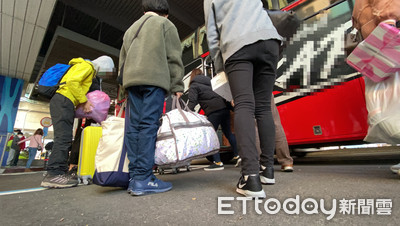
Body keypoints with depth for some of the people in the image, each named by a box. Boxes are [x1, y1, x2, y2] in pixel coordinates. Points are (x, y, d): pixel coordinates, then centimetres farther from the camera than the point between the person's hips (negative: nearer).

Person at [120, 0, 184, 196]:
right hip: (155, 78, -6)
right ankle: (143, 179, -14)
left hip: (131, 79, 6)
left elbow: (122, 59, 26)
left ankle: (134, 176, 0)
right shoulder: (166, 25, 15)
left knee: (133, 126, 1)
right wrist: (177, 87, -2)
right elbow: (174, 58, 2)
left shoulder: (131, 28, 33)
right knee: (149, 125, -13)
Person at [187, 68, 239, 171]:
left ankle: (217, 162, -3)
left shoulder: (194, 86, 8)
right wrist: (228, 104, 25)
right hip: (225, 108, 7)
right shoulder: (210, 81, 28)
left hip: (214, 111, -7)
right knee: (228, 133, 17)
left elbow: (192, 102, -5)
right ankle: (237, 155, 23)